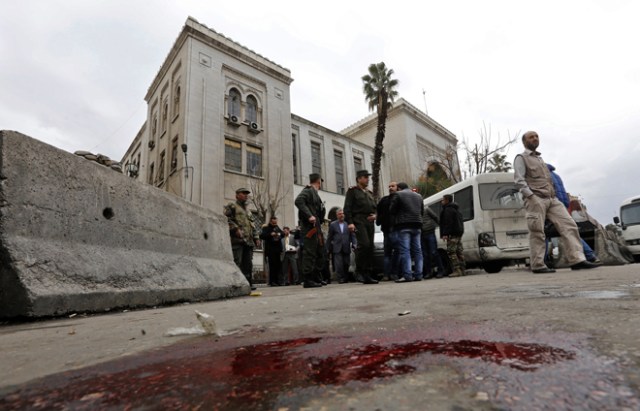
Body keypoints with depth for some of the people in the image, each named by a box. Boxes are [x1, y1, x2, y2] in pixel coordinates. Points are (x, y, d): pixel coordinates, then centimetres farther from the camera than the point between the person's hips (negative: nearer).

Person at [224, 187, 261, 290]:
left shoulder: (248, 211, 29)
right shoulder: (231, 206, 6)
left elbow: (253, 226, 29)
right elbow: (226, 218, -9)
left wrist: (256, 238, 18)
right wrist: (235, 228, -18)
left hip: (249, 240, 7)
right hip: (237, 239, -7)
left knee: (248, 263, 6)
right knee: (237, 261, -11)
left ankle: (249, 282, 11)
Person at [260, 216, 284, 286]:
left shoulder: (278, 228, 18)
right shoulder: (266, 228, 3)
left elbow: (283, 234, 25)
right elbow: (261, 236, -9)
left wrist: (280, 234, 3)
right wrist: (270, 234, -18)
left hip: (278, 249, 4)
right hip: (270, 250, -4)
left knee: (279, 265, 0)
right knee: (272, 266, -4)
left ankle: (280, 281, 6)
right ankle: (272, 281, 2)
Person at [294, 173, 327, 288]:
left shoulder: (314, 193, 23)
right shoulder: (308, 190, -5)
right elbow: (298, 201, -22)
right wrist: (309, 216, -26)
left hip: (315, 227, 10)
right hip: (309, 226, -10)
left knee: (318, 252, 14)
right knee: (309, 252, -10)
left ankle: (317, 278, 22)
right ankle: (307, 280, -7)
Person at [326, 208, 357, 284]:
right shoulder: (333, 225, 6)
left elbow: (352, 235, 5)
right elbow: (329, 238, 8)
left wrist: (354, 244, -11)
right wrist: (328, 249, 5)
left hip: (346, 249, 1)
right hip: (337, 249, -1)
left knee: (346, 264, 7)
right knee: (339, 264, -8)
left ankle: (346, 278, 24)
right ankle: (340, 279, 4)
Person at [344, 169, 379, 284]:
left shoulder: (369, 193, 27)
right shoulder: (352, 191, 6)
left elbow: (374, 208, 30)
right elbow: (347, 208, -4)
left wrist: (375, 215, 7)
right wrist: (350, 222, -16)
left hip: (369, 222, 7)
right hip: (359, 221, -7)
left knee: (370, 248, 2)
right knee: (364, 244, -22)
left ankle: (367, 275, 7)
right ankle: (358, 271, -8)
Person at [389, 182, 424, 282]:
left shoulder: (398, 195, -1)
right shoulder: (418, 196, 19)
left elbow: (392, 210, -2)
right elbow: (422, 211, 22)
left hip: (404, 225, -6)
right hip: (417, 225, 6)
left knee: (405, 250, -8)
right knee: (417, 250, 8)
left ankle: (407, 275, -14)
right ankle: (418, 275, 8)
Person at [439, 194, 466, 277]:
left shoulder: (448, 210, -10)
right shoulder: (456, 209, 24)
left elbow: (448, 223, -20)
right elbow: (460, 222, 27)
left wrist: (445, 234, -22)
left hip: (452, 234, -11)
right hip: (459, 233, 11)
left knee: (451, 252, -11)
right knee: (459, 252, 10)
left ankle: (457, 270, -16)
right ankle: (461, 270, 13)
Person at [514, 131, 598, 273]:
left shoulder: (540, 159, 28)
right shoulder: (521, 158, 3)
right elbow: (519, 180, -10)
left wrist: (554, 194, 19)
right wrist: (531, 196, -19)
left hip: (552, 199, 8)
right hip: (536, 199, -8)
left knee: (569, 225, -4)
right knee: (537, 232, -8)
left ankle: (577, 260, -5)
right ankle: (538, 265, -4)